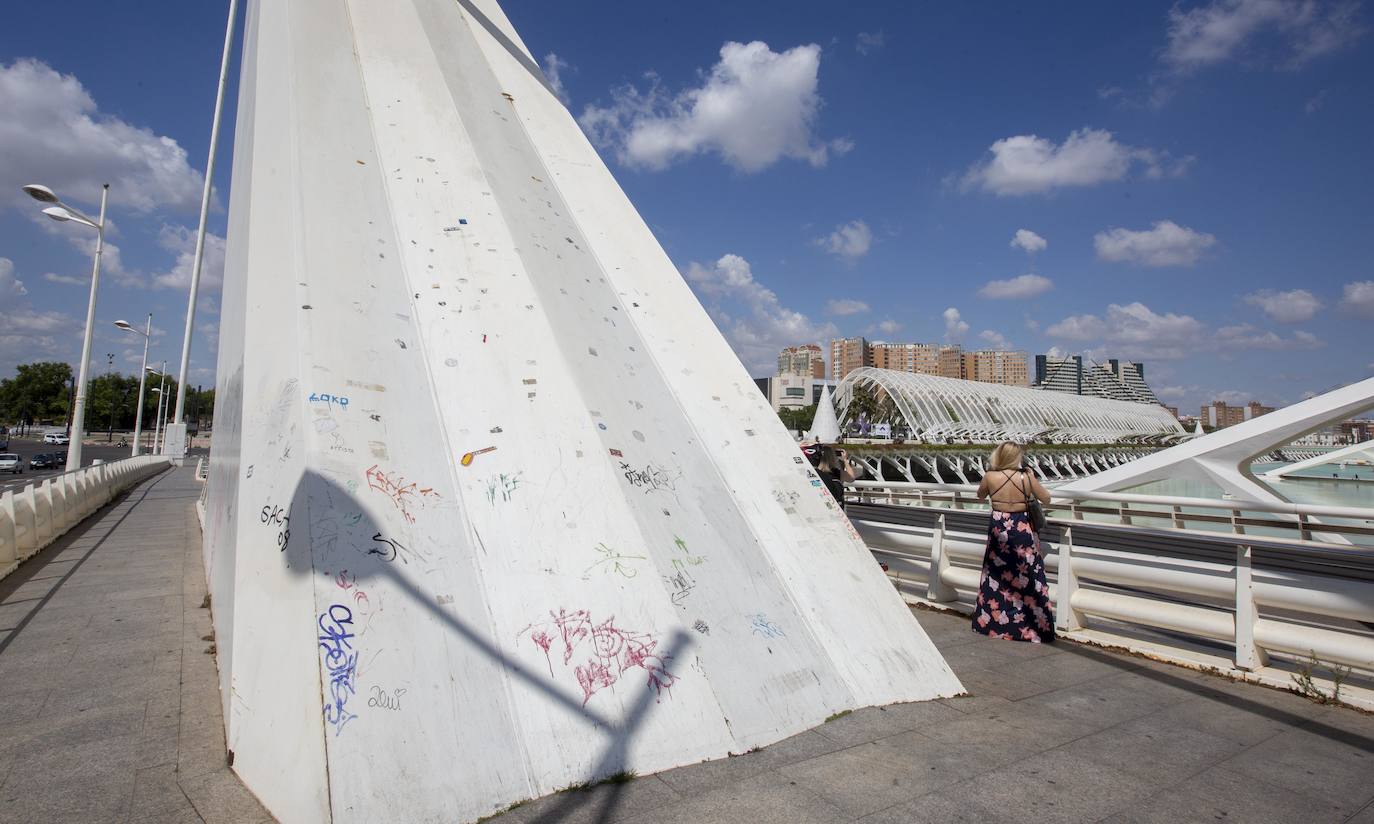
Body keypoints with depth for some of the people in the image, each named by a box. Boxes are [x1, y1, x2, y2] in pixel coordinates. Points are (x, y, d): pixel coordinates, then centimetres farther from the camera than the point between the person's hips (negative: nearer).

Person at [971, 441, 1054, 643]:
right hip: (1021, 530, -1)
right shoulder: (1026, 477, -11)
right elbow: (1046, 499, 2)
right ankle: (1038, 624, 16)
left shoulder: (990, 476, -9)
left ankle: (989, 621, 26)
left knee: (995, 577, 16)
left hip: (998, 529, 2)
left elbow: (980, 495, 11)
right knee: (1029, 579, 9)